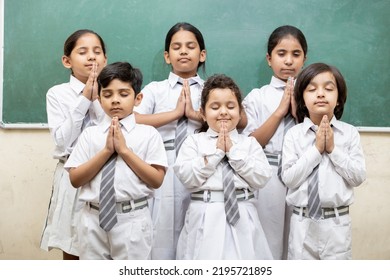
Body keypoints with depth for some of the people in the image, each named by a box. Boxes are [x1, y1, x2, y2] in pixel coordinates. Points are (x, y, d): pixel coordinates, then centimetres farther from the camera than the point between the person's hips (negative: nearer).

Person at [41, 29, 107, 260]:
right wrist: (84, 100, -12)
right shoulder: (58, 94, -1)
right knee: (71, 252, 11)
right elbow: (63, 142, -11)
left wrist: (97, 100, -12)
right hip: (72, 178, -1)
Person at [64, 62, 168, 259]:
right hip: (94, 218, 2)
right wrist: (106, 151, -13)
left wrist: (124, 150, -14)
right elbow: (75, 179, -2)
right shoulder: (90, 134, 4)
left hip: (132, 220, -2)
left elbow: (156, 180, -8)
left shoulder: (148, 134, -1)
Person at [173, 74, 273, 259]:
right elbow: (186, 177, -7)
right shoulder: (194, 141, 6)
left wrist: (233, 152, -6)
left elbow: (261, 178, -2)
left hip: (241, 217, 1)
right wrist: (216, 152, -8)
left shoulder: (249, 143, 10)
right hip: (205, 218, -1)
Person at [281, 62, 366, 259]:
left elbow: (359, 177, -5)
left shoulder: (350, 133, -2)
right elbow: (289, 178, -10)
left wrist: (333, 149, -14)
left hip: (337, 221, 0)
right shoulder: (294, 134, -5)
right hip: (303, 221, 0)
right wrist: (316, 149, -15)